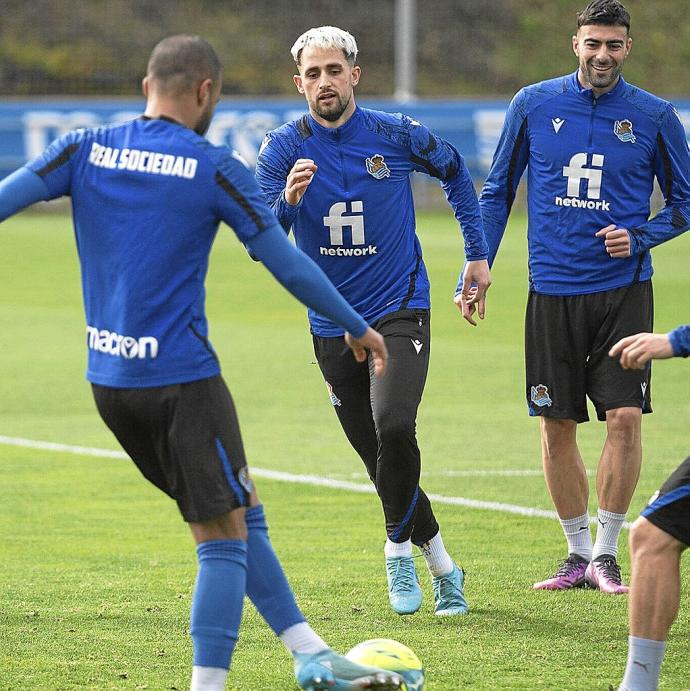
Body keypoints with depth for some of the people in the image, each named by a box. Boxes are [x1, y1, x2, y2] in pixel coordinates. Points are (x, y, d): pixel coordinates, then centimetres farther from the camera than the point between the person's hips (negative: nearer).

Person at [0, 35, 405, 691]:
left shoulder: (85, 150, 4)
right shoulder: (216, 169, -7)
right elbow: (287, 264, -2)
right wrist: (358, 327, 10)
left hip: (107, 379, 6)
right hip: (181, 378, -6)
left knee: (242, 515, 16)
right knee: (225, 536, 0)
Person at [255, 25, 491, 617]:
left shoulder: (396, 136, -5)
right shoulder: (283, 150, -5)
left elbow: (455, 172, 16)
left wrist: (478, 255, 16)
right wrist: (287, 202, -33)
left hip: (400, 312, -2)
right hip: (332, 328, 2)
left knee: (394, 426, -26)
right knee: (381, 460, 6)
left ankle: (399, 549, -7)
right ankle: (442, 568, 24)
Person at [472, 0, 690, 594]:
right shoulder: (534, 105, 3)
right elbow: (497, 191, 11)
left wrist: (638, 239, -8)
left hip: (623, 289, -1)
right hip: (553, 292, 1)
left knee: (625, 416, -11)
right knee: (556, 426, 3)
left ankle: (606, 553, 1)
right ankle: (578, 553, 16)